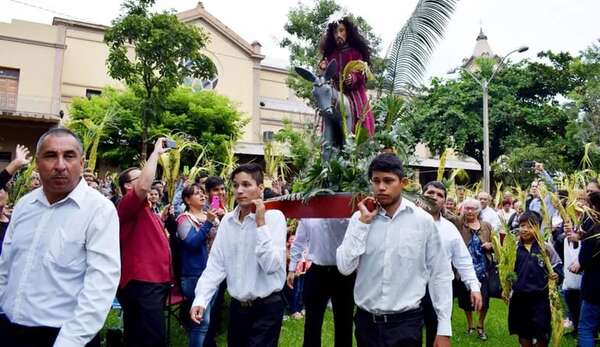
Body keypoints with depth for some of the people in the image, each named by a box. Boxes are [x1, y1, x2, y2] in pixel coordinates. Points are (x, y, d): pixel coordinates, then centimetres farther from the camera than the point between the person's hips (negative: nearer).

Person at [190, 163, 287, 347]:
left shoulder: (274, 217, -12)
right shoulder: (227, 220, 3)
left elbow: (271, 265, -20)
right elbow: (215, 264, 0)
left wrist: (261, 224, -21)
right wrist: (200, 299, -11)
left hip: (266, 308, -5)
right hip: (237, 306, 5)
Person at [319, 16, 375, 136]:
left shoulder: (356, 52, 7)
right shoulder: (330, 53, 16)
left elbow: (361, 74, -2)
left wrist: (352, 78, -22)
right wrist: (324, 69, -3)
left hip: (354, 94, -2)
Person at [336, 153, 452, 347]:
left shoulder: (423, 220, -6)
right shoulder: (360, 218, -2)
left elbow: (440, 275, -1)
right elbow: (345, 268, -9)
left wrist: (444, 329, -2)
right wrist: (363, 222, -13)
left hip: (406, 323, -2)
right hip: (366, 322, 2)